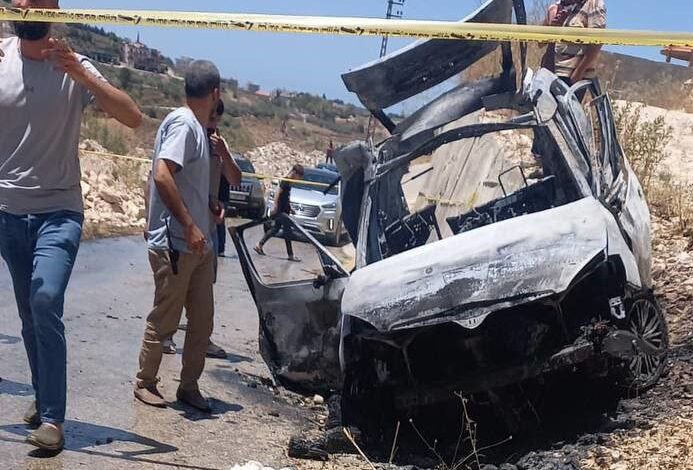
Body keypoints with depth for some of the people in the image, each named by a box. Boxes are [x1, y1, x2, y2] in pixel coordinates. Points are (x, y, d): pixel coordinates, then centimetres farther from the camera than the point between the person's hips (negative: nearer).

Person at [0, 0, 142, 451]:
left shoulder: (74, 66, -5)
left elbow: (133, 117, -13)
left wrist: (79, 73, -25)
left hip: (59, 211, -3)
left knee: (46, 302, -19)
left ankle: (53, 417, -13)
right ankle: (44, 397, 30)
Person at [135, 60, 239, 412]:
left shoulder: (198, 128, 15)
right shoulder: (183, 123, -14)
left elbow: (232, 177, 26)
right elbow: (162, 175, -26)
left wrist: (219, 147, 12)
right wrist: (189, 225, -26)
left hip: (199, 245, 9)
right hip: (174, 245, -9)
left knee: (202, 321, 11)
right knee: (164, 319, 2)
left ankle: (189, 386, 21)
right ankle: (145, 383, 17)